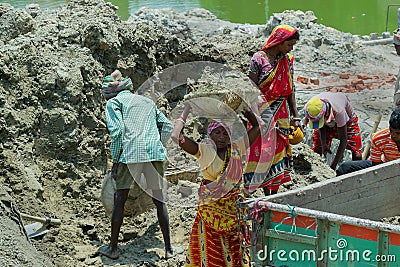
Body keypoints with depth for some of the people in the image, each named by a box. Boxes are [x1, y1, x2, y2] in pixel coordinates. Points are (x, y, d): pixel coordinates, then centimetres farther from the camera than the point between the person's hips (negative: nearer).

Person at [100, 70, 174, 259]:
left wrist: (115, 160, -2)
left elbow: (117, 130, -6)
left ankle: (113, 248, 10)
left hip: (131, 154, -4)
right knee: (159, 200, 11)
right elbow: (168, 127, 21)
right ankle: (168, 248, 12)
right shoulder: (148, 102, 26)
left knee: (119, 199, 7)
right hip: (155, 154, 4)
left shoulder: (114, 103, 9)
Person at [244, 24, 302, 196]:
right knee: (264, 150, -6)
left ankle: (275, 192, 12)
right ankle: (266, 193, -1)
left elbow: (290, 90, 12)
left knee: (279, 151, 6)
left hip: (281, 113, 6)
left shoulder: (287, 60, 8)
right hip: (263, 112, -6)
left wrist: (295, 116, 9)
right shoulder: (259, 58, -9)